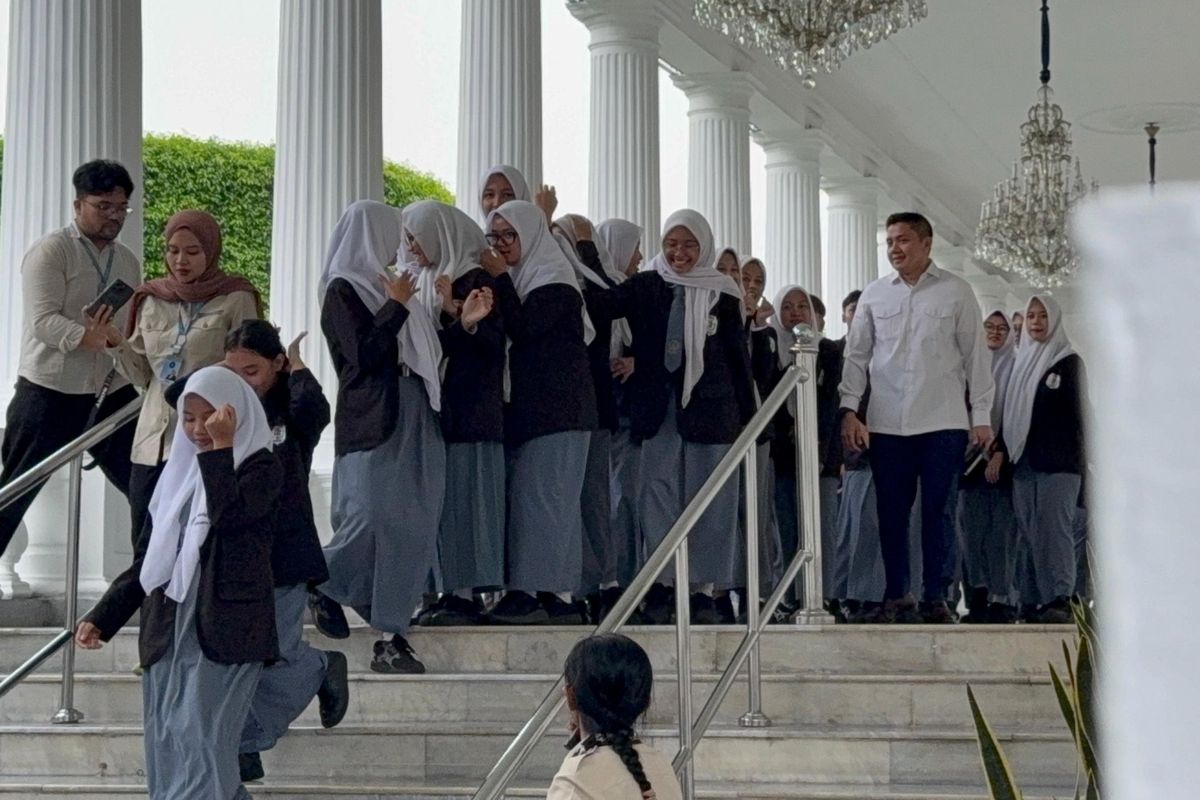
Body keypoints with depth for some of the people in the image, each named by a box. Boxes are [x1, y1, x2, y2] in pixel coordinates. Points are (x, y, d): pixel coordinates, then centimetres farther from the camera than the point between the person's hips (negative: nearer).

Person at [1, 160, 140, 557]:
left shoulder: (128, 261, 12)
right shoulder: (50, 252, -8)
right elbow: (43, 320, -20)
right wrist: (94, 339, -32)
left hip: (112, 394, 6)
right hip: (50, 394, -6)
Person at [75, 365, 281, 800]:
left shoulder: (261, 467, -2)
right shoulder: (178, 471, 15)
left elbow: (228, 514, -23)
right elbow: (146, 559, 17)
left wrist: (220, 448, -16)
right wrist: (102, 617, 10)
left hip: (224, 635, -7)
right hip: (168, 635, 7)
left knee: (199, 748, -13)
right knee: (167, 755, 7)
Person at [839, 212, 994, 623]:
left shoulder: (956, 292, 3)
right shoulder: (873, 295, 9)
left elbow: (975, 355, 4)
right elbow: (856, 356, 11)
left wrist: (981, 415, 0)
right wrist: (849, 409, 1)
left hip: (943, 421, -2)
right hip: (887, 423, 2)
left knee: (937, 511, -1)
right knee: (891, 511, 5)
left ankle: (936, 597, 7)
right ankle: (897, 595, 14)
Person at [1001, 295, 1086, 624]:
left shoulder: (1068, 361, 2)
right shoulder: (1023, 360, 19)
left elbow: (1072, 411, -5)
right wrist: (1009, 452, 11)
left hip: (1057, 460, -6)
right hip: (1024, 460, 6)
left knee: (1053, 526, -15)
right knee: (1027, 531, 3)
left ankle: (1059, 599, -19)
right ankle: (1033, 599, 6)